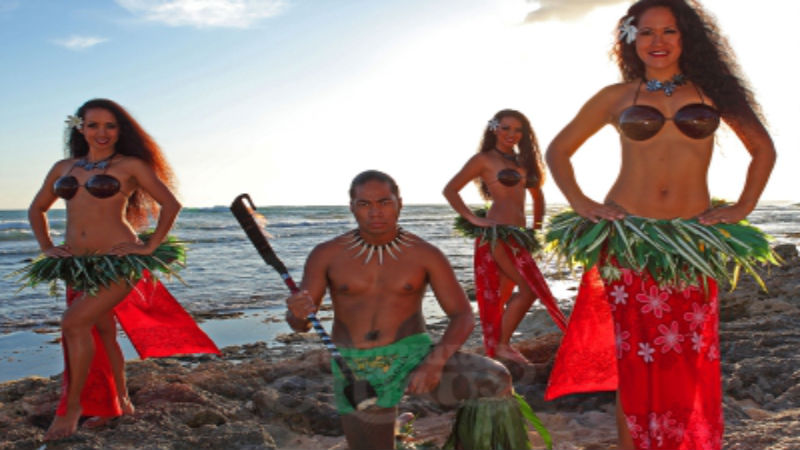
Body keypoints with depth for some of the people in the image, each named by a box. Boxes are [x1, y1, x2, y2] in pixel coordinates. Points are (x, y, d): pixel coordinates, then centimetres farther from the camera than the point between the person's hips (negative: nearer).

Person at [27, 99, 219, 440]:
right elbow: (36, 210, 24)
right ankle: (118, 403, 27)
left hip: (118, 259, -6)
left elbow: (171, 204, -2)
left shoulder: (131, 165, -1)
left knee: (74, 323, -18)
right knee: (102, 332, 13)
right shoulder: (63, 168, 13)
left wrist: (150, 246, -8)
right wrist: (46, 247, 11)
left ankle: (71, 406, -2)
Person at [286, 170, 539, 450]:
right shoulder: (326, 255, -2)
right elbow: (298, 322, -2)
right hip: (357, 372, 1)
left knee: (494, 381, -25)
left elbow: (463, 317, -5)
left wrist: (435, 361, -24)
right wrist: (297, 312, -28)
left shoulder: (426, 255, -4)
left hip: (414, 356, -1)